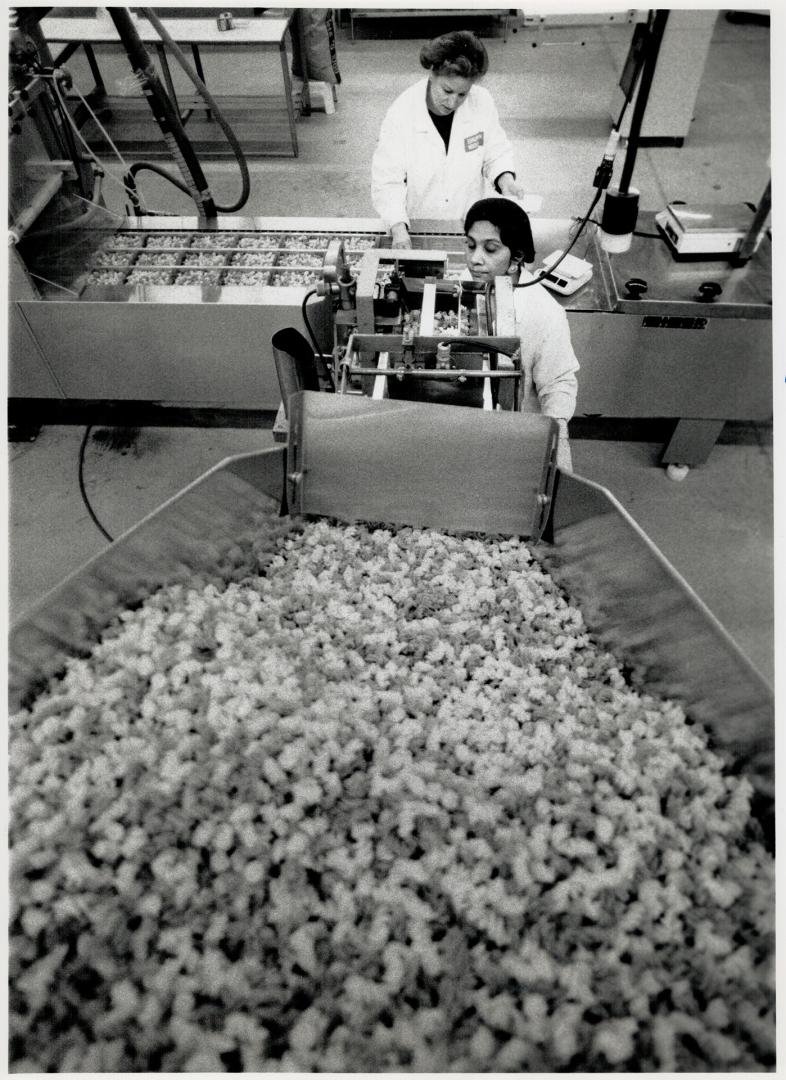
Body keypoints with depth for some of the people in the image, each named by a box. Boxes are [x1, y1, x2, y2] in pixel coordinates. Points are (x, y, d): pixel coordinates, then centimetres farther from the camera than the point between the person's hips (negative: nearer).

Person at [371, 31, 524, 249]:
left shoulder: (482, 103, -6)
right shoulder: (401, 114, -14)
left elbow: (495, 153, 10)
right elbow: (387, 181, -15)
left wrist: (505, 180, -12)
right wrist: (398, 227, -31)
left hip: (471, 226, 2)